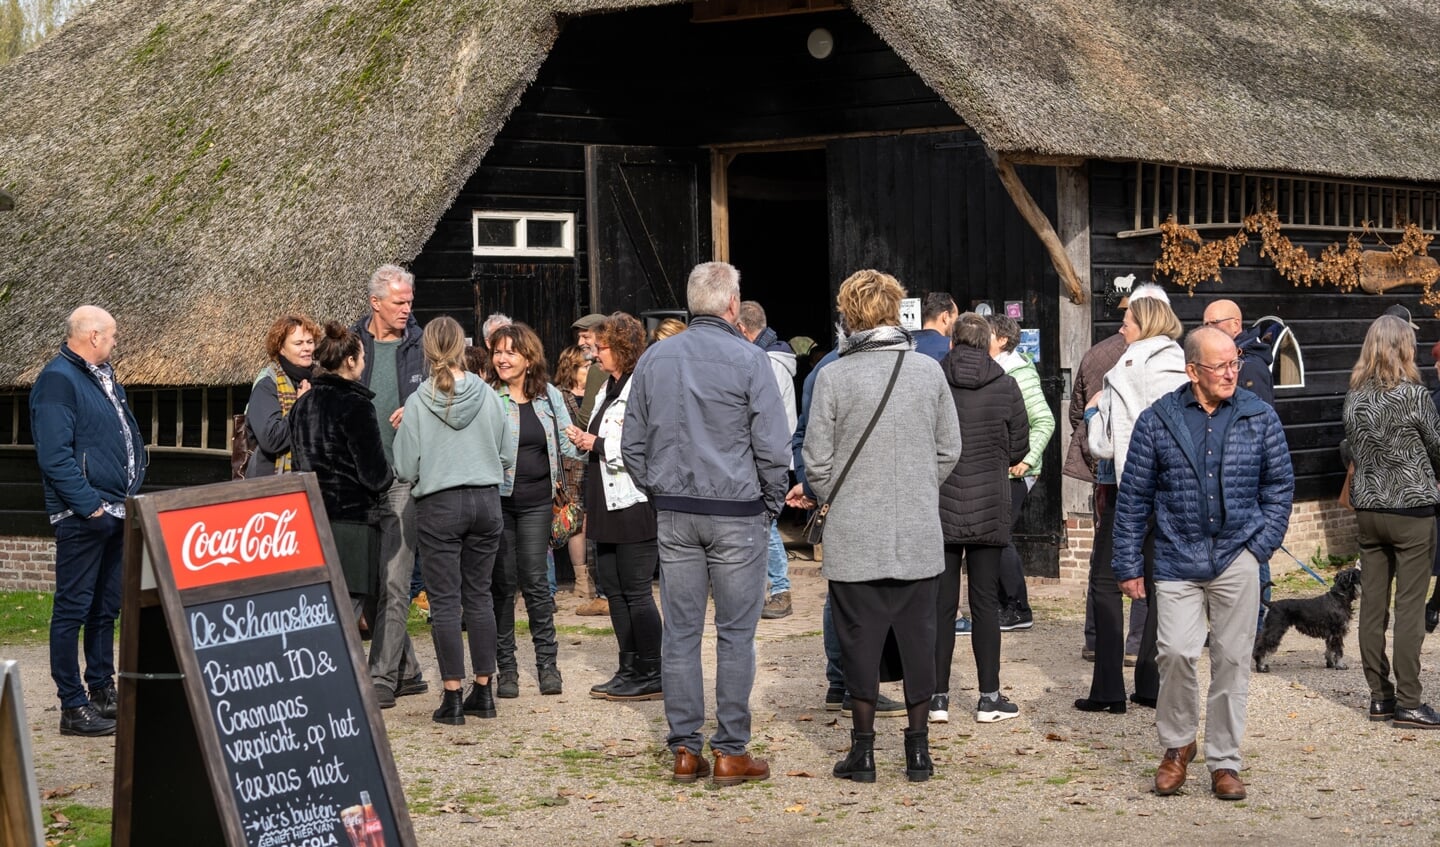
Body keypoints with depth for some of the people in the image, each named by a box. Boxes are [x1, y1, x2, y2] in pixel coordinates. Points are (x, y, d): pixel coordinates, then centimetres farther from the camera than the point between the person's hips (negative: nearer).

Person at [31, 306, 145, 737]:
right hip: (83, 518, -9)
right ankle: (73, 707, -2)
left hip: (117, 513, 9)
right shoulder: (57, 380, -12)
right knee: (73, 609, -4)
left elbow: (131, 438, 24)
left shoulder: (104, 377, 17)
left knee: (107, 607, 15)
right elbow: (54, 455, -20)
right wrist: (90, 505, -21)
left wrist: (133, 489, 11)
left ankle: (102, 691, 24)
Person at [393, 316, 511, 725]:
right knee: (479, 596, 12)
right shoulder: (488, 396, -3)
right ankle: (483, 690, 16)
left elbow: (405, 469, -6)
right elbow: (506, 456, 6)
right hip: (486, 501, 3)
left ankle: (453, 695, 1)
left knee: (445, 602, 1)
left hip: (439, 506, -3)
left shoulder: (418, 402, -10)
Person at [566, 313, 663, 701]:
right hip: (609, 505, 10)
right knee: (614, 589, 12)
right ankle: (630, 670, 19)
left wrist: (597, 444, -14)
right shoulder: (608, 388, 17)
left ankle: (651, 676, 2)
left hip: (635, 505, -10)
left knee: (636, 592, -5)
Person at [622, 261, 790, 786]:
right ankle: (731, 752, 3)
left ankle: (684, 750, 9)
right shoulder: (748, 360, -8)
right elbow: (772, 447, -9)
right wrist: (771, 505, 4)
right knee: (735, 634, 2)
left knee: (679, 631, 7)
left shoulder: (654, 359, 7)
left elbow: (632, 446, 11)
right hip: (737, 512, -4)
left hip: (673, 514, 4)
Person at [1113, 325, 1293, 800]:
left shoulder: (1260, 418, 4)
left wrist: (1263, 543, 1)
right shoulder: (1157, 421, 1)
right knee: (1176, 652, -13)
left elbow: (1280, 484, 13)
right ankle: (1177, 745, 11)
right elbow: (1134, 496, 5)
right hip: (1178, 561, -1)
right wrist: (1129, 565, 3)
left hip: (1237, 560, 1)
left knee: (1232, 660, 3)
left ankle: (1224, 763, 15)